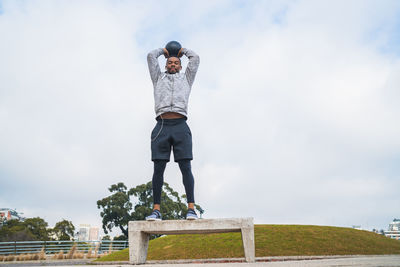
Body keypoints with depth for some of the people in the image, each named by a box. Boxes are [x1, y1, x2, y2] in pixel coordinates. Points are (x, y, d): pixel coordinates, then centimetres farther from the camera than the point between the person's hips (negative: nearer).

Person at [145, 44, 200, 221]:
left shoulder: (186, 78, 28)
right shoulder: (159, 78, 29)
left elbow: (195, 58, 26)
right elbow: (151, 57, 28)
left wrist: (182, 50, 43)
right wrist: (164, 50, 45)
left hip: (180, 126, -1)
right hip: (161, 126, 1)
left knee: (186, 168, -8)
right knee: (158, 168, -6)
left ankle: (191, 208, -10)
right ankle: (156, 210, -6)